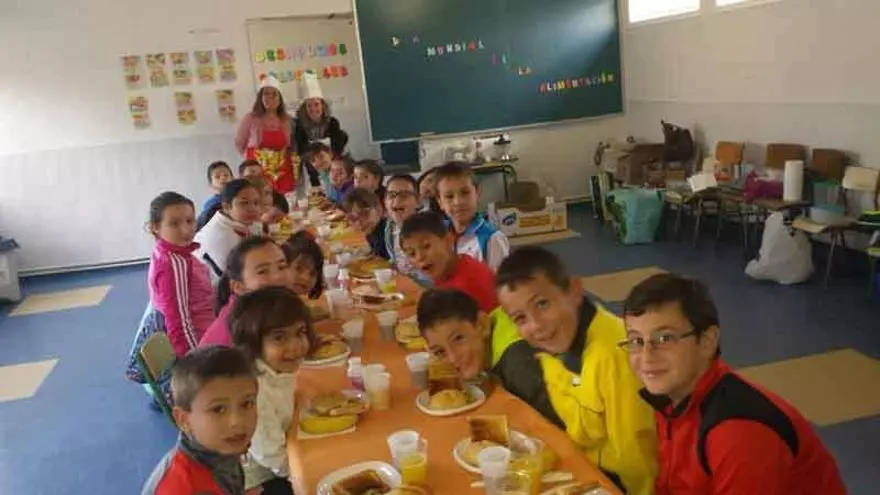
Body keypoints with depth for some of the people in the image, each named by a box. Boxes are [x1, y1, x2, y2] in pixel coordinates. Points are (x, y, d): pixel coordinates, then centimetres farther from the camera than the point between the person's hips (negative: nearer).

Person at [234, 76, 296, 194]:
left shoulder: (287, 120, 6)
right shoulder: (250, 118, -1)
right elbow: (239, 143, 9)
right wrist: (251, 158, 5)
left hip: (283, 173, 2)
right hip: (257, 172, -2)